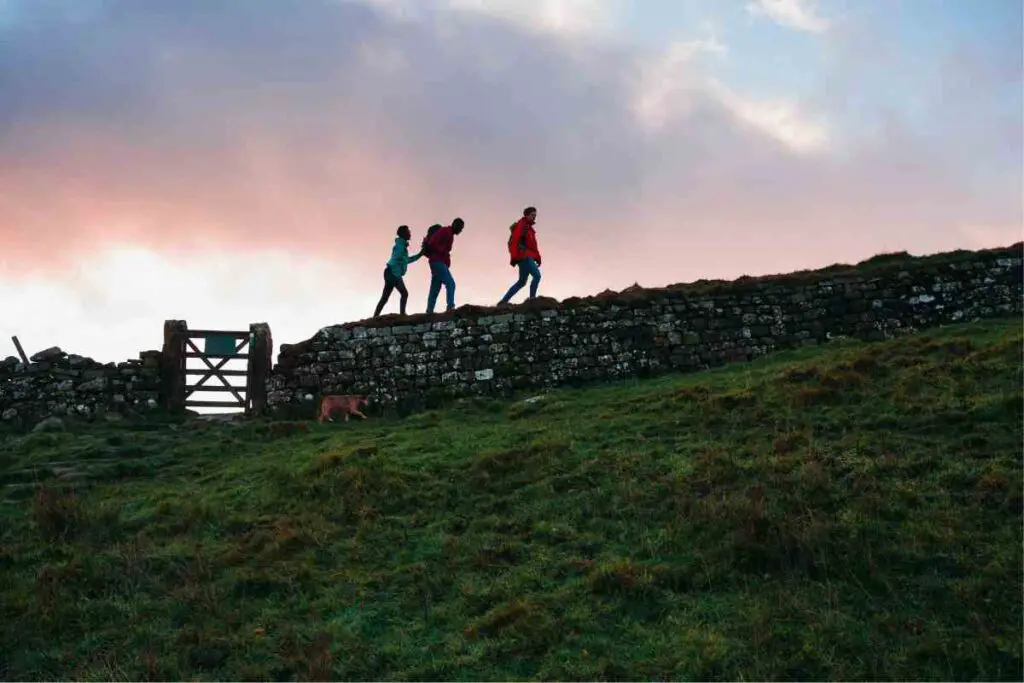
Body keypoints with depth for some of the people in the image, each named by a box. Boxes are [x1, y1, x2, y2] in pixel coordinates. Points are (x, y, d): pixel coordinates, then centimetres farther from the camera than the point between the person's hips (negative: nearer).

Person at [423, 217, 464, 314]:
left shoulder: (449, 235, 23)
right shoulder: (444, 231, -6)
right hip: (438, 261, -10)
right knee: (450, 283, -19)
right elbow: (432, 243, -17)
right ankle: (450, 307, -28)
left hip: (440, 262, 10)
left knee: (435, 289, 4)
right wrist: (445, 253, -15)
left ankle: (429, 311, 1)